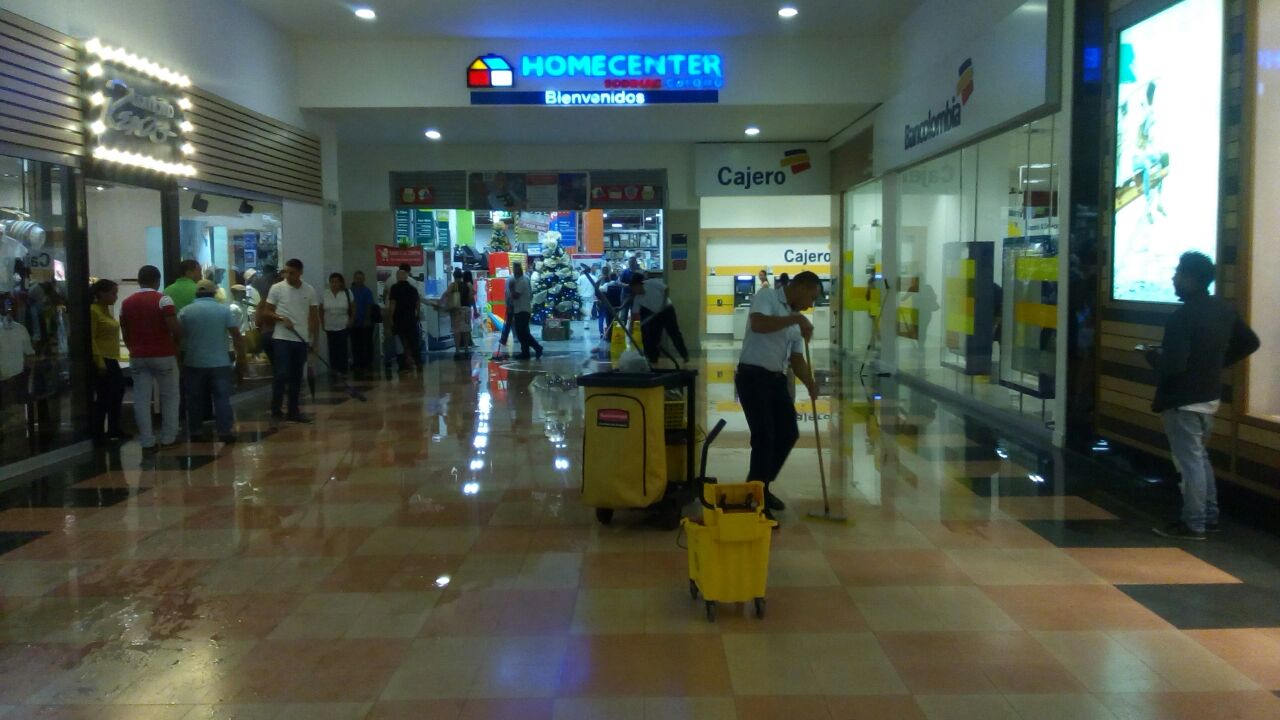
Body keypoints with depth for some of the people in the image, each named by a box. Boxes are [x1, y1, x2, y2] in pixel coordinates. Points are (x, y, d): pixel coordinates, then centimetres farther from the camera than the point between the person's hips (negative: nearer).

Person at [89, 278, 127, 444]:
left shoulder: (107, 309, 14)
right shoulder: (93, 310, -13)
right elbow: (90, 338, -18)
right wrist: (100, 362, -21)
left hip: (112, 360, 9)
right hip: (101, 361, -9)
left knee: (117, 393, 15)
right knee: (104, 397, -4)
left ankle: (114, 430, 25)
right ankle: (96, 434, 5)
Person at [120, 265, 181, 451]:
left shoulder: (126, 303, 8)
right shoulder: (163, 299, -9)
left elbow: (125, 334, 12)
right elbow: (174, 328, -19)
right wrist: (176, 342, 0)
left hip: (138, 357, 4)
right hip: (164, 355, -4)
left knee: (141, 399, 4)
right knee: (169, 397, 8)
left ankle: (147, 441, 3)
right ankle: (168, 438, 9)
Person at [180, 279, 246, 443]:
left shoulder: (185, 311, 2)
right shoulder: (224, 310, -2)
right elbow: (237, 336, -6)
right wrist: (241, 360, 0)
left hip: (194, 363, 1)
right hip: (220, 363, -1)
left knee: (195, 399, 11)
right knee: (222, 398, 0)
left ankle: (195, 431, 18)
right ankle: (225, 431, -4)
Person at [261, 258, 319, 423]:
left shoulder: (309, 290, 4)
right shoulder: (277, 288, -3)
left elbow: (314, 316, 9)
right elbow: (266, 311, 1)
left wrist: (315, 340, 5)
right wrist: (281, 318, -18)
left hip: (302, 340, 3)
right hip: (282, 339, -3)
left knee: (296, 378, 8)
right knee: (282, 375, -8)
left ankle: (294, 411, 14)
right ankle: (276, 410, 2)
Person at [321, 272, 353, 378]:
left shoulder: (347, 293, -2)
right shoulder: (325, 295, 2)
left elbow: (353, 308, 4)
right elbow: (321, 310, 9)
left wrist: (351, 321, -2)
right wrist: (322, 323, 4)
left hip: (343, 327, -2)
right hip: (329, 328, 2)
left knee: (342, 350, -6)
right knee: (333, 351, 4)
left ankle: (343, 371, 0)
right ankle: (333, 371, 11)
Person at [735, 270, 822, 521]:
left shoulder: (795, 319, 16)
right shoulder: (766, 296, -6)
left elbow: (796, 359, 13)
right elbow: (758, 324, -27)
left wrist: (810, 384, -4)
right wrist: (796, 319, -21)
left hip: (777, 379, 9)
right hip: (753, 376, -9)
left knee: (789, 433, 13)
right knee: (764, 438, -9)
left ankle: (761, 488, 30)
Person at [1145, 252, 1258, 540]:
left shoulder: (1182, 317, -23)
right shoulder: (1225, 310, 5)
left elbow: (1172, 365, -28)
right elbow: (1249, 343, 16)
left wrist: (1153, 355, -8)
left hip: (1183, 400, -9)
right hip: (1210, 395, 9)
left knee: (1189, 462, -1)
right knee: (1200, 457, 21)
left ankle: (1193, 525, 8)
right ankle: (1209, 517, 28)